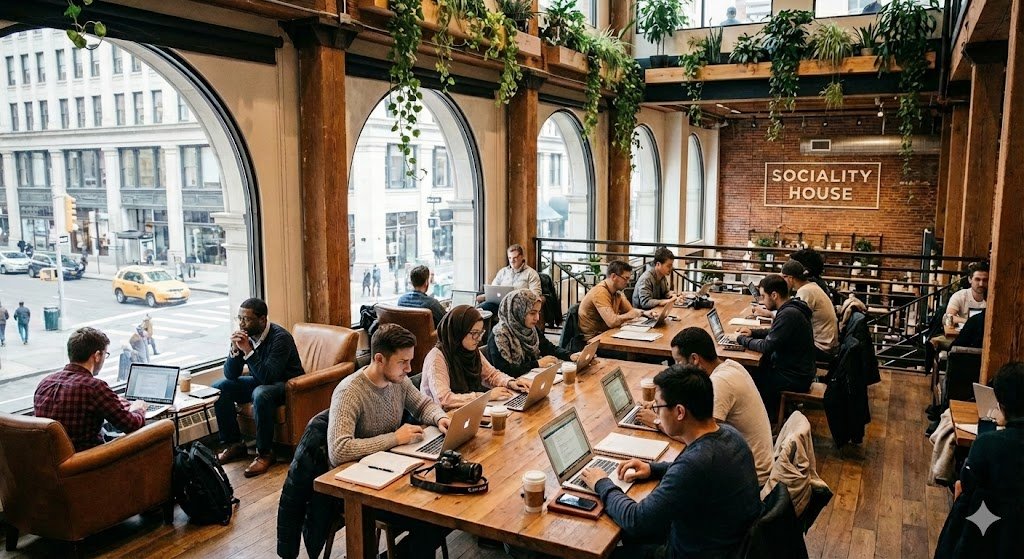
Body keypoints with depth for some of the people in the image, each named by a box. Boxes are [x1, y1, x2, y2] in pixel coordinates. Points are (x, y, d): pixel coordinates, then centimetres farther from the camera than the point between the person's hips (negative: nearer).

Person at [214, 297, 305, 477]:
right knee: (219, 387, -8)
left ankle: (265, 453, -21)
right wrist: (234, 349, -22)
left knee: (261, 394, -38)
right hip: (260, 381, 8)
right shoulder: (246, 335, -6)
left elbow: (268, 376, -33)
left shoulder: (280, 337, -25)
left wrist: (248, 350, -34)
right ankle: (234, 443, 4)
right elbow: (230, 375, -5)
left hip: (284, 384, -7)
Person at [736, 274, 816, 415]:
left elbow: (767, 346, -24)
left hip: (795, 379, -9)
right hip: (795, 368, 9)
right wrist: (753, 332, 7)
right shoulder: (790, 308, 5)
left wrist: (741, 339, -9)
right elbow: (774, 332, 21)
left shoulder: (789, 314, -26)